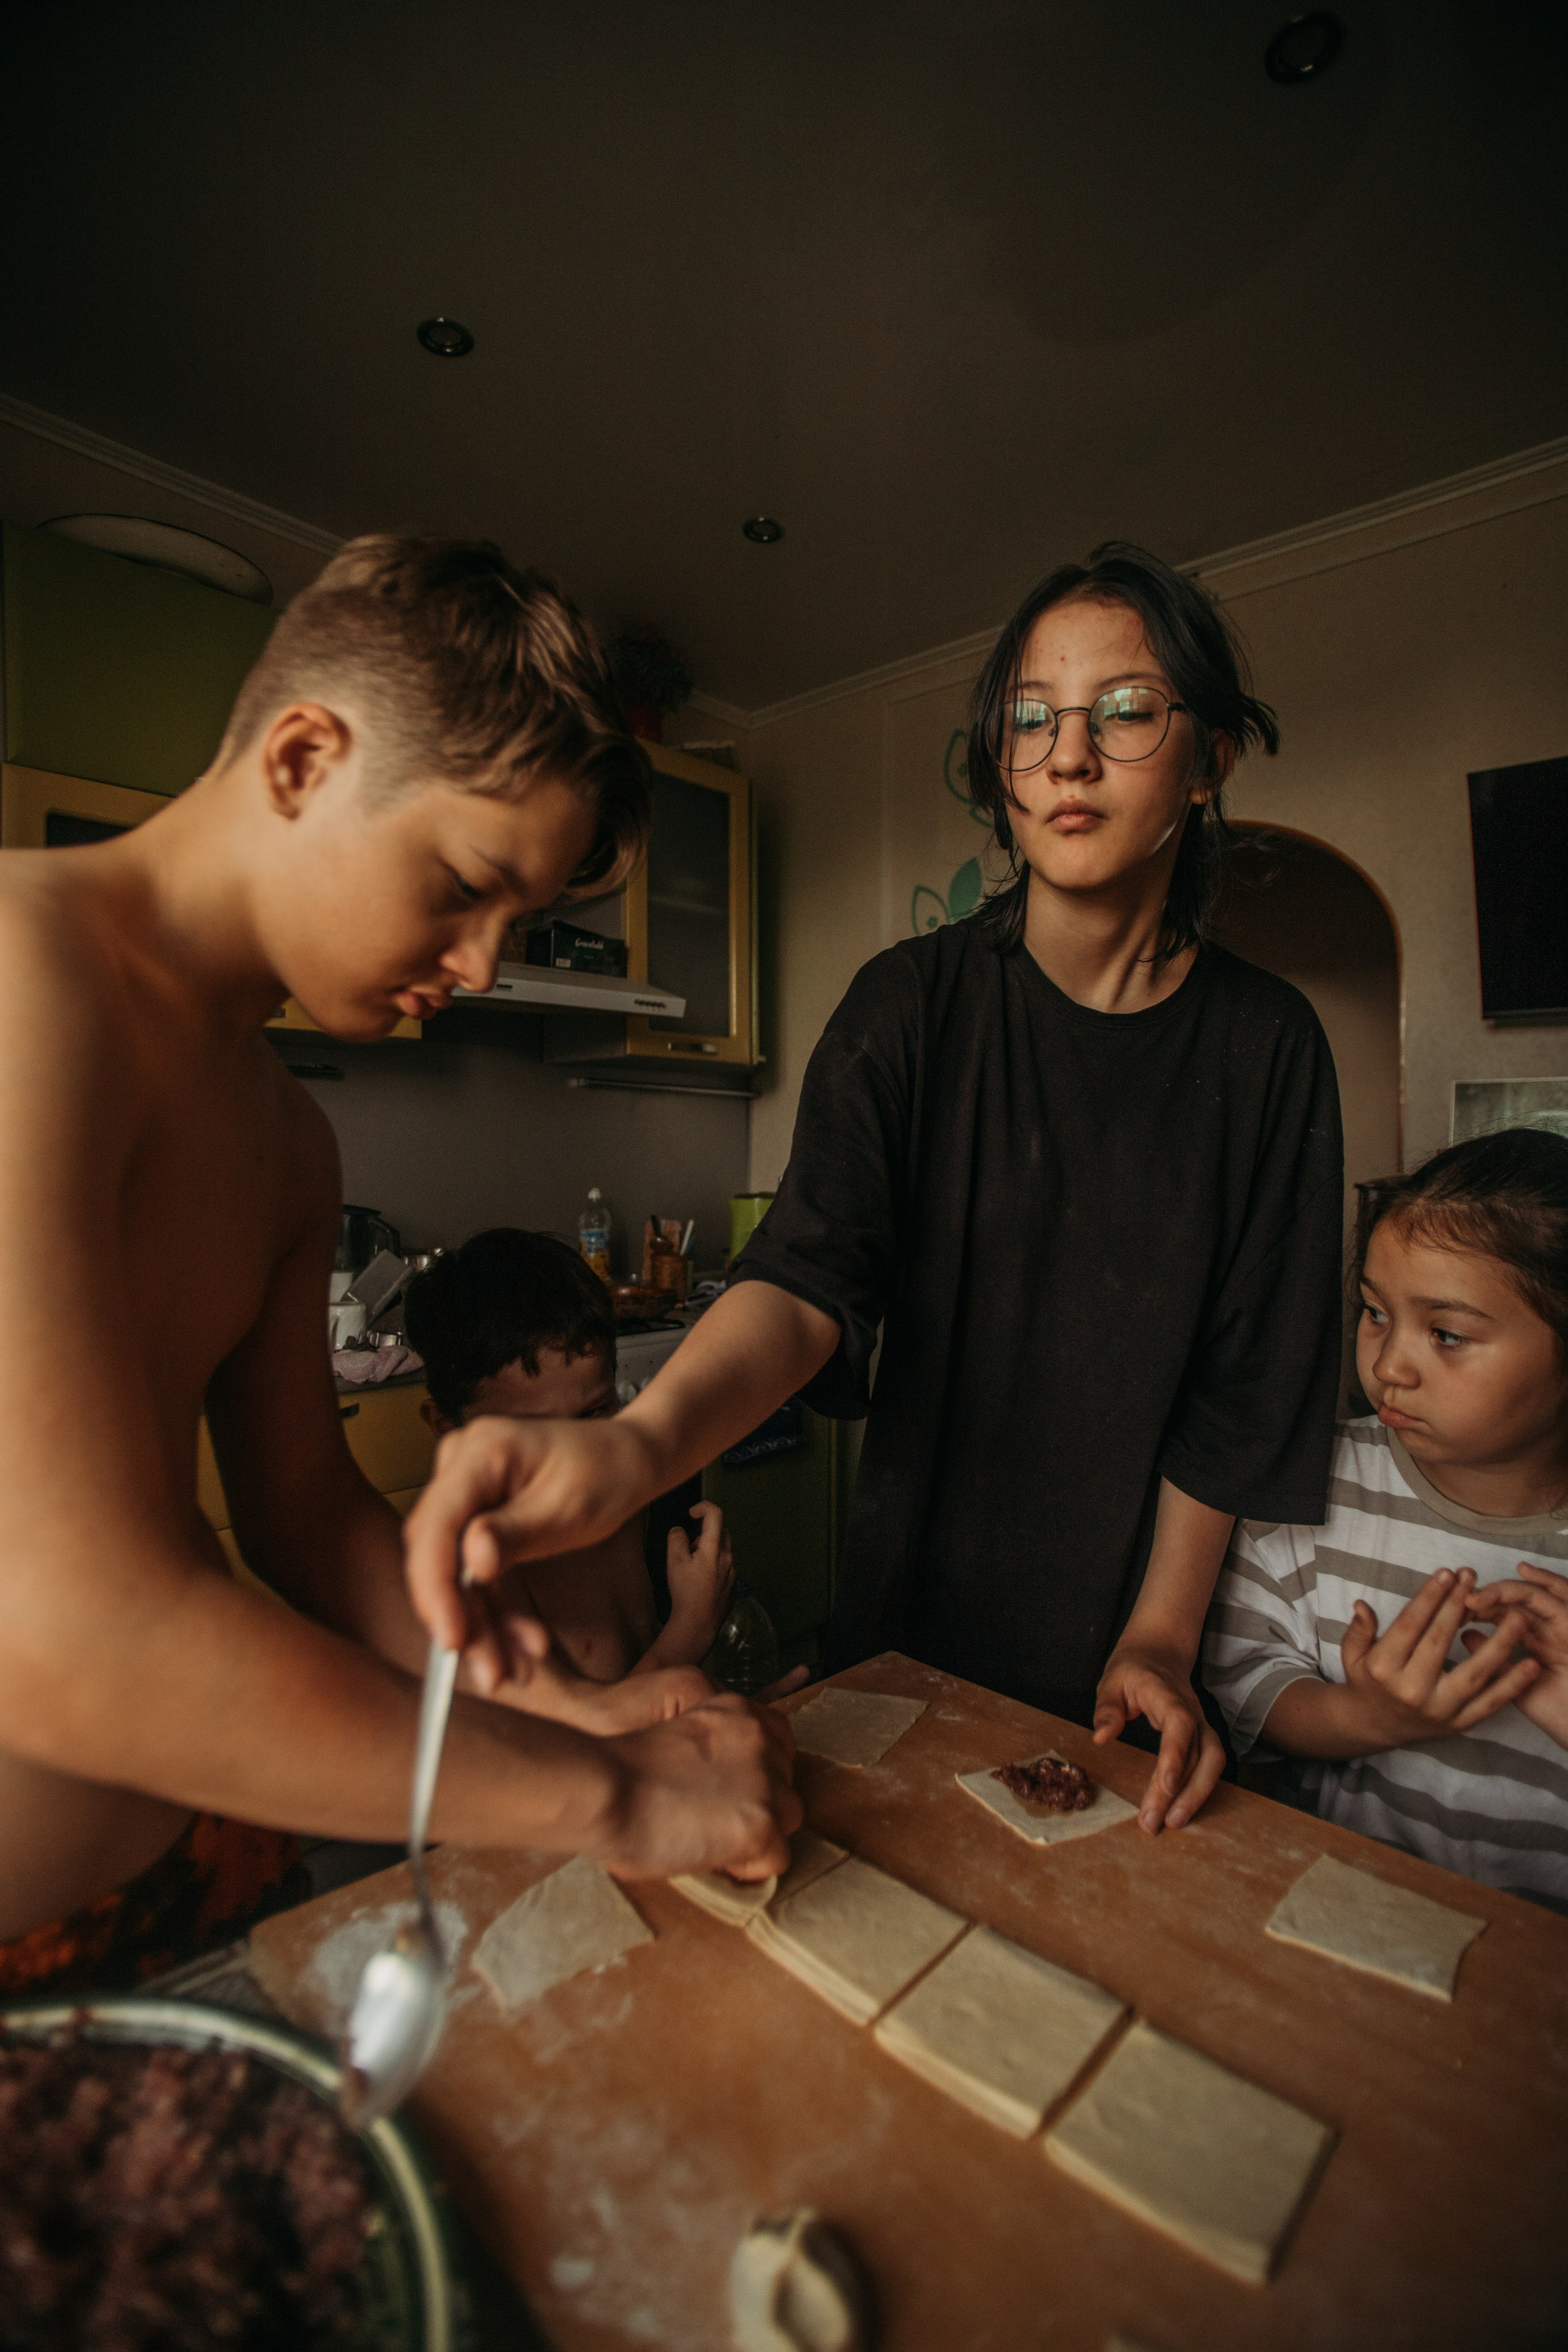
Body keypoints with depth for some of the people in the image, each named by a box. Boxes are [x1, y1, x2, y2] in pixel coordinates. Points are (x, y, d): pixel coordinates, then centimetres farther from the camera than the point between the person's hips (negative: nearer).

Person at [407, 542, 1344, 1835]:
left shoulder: (1266, 1043, -8)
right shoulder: (915, 1003, -12)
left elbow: (1243, 1384, -7)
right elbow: (813, 1272, -26)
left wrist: (1162, 1636, -12)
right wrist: (639, 1443, -44)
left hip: (1129, 1640, 1)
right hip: (918, 1606, 0)